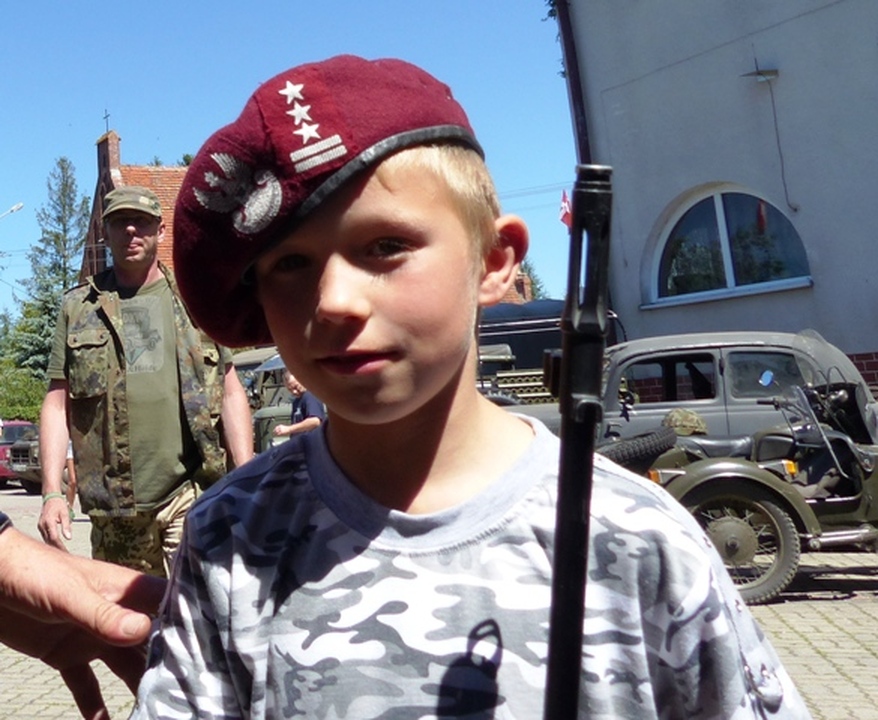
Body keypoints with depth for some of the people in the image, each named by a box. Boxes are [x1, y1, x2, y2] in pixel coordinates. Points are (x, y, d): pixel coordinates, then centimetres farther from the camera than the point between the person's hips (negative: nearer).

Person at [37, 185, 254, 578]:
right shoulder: (78, 307, 11)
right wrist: (52, 493, -1)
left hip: (190, 491, -2)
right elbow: (57, 404, 9)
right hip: (114, 508, 2)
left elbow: (231, 392, 10)